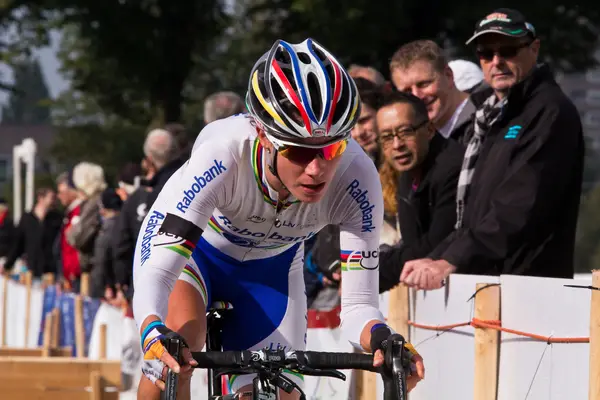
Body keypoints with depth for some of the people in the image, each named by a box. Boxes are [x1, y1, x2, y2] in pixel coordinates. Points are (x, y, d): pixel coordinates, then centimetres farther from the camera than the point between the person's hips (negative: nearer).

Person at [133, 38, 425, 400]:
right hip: (191, 249, -3)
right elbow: (154, 273, -44)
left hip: (270, 271, 3)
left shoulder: (356, 178, -34)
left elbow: (357, 303, -27)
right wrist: (155, 337, -65)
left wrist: (382, 339, -50)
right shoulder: (221, 155, -41)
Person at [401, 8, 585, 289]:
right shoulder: (492, 114, 20)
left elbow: (520, 208, -20)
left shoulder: (550, 113, -10)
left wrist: (452, 262, -23)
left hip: (530, 283, -8)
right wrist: (435, 259, 8)